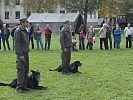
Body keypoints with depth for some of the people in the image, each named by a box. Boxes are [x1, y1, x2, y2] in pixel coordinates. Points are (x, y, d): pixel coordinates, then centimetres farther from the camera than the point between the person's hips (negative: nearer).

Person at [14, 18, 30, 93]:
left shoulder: (25, 31, 15)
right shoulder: (18, 31, -11)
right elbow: (17, 43, -16)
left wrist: (27, 51, 15)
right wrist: (21, 54, -19)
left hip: (26, 52, 9)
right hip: (21, 53, -9)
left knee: (26, 70, 9)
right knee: (21, 70, -9)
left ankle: (24, 86, 16)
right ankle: (19, 87, -4)